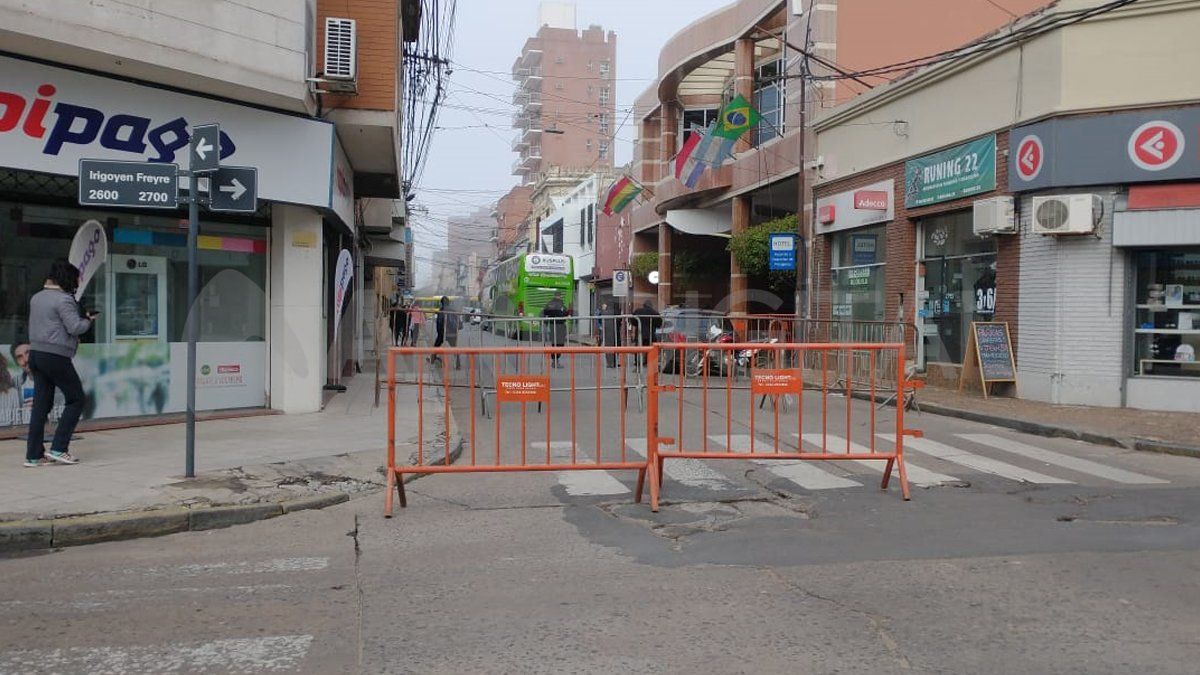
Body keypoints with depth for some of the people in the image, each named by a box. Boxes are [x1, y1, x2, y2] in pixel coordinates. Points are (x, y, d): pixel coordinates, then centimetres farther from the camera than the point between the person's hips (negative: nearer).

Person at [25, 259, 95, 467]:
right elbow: (75, 327, -17)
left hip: (36, 354, 8)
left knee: (41, 404, 10)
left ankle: (34, 455, 10)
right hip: (56, 356, -8)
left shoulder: (37, 297, 14)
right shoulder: (63, 299, -12)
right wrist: (88, 320, 2)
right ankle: (58, 448, -1)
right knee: (76, 399, 4)